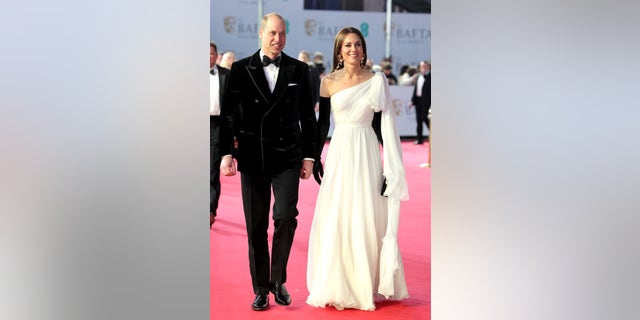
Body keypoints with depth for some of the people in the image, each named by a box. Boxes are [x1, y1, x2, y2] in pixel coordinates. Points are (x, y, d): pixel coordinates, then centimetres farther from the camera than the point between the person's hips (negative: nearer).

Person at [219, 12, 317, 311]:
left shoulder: (299, 70, 5)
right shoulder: (241, 69, 3)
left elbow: (308, 116, 8)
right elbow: (228, 114, 2)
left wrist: (309, 156, 5)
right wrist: (226, 153, -5)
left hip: (287, 157, 0)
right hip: (252, 158, 0)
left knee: (286, 217, -13)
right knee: (256, 227, 5)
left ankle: (278, 279, 7)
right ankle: (261, 289, 17)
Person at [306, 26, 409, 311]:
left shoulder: (377, 80, 0)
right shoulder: (329, 82, 2)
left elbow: (387, 122, -1)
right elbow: (322, 122, 8)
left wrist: (391, 165, -5)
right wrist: (315, 158, 6)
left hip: (366, 152, -1)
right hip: (339, 152, 1)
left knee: (367, 219, 3)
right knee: (334, 220, 3)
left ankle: (366, 284, 16)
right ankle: (336, 285, 15)